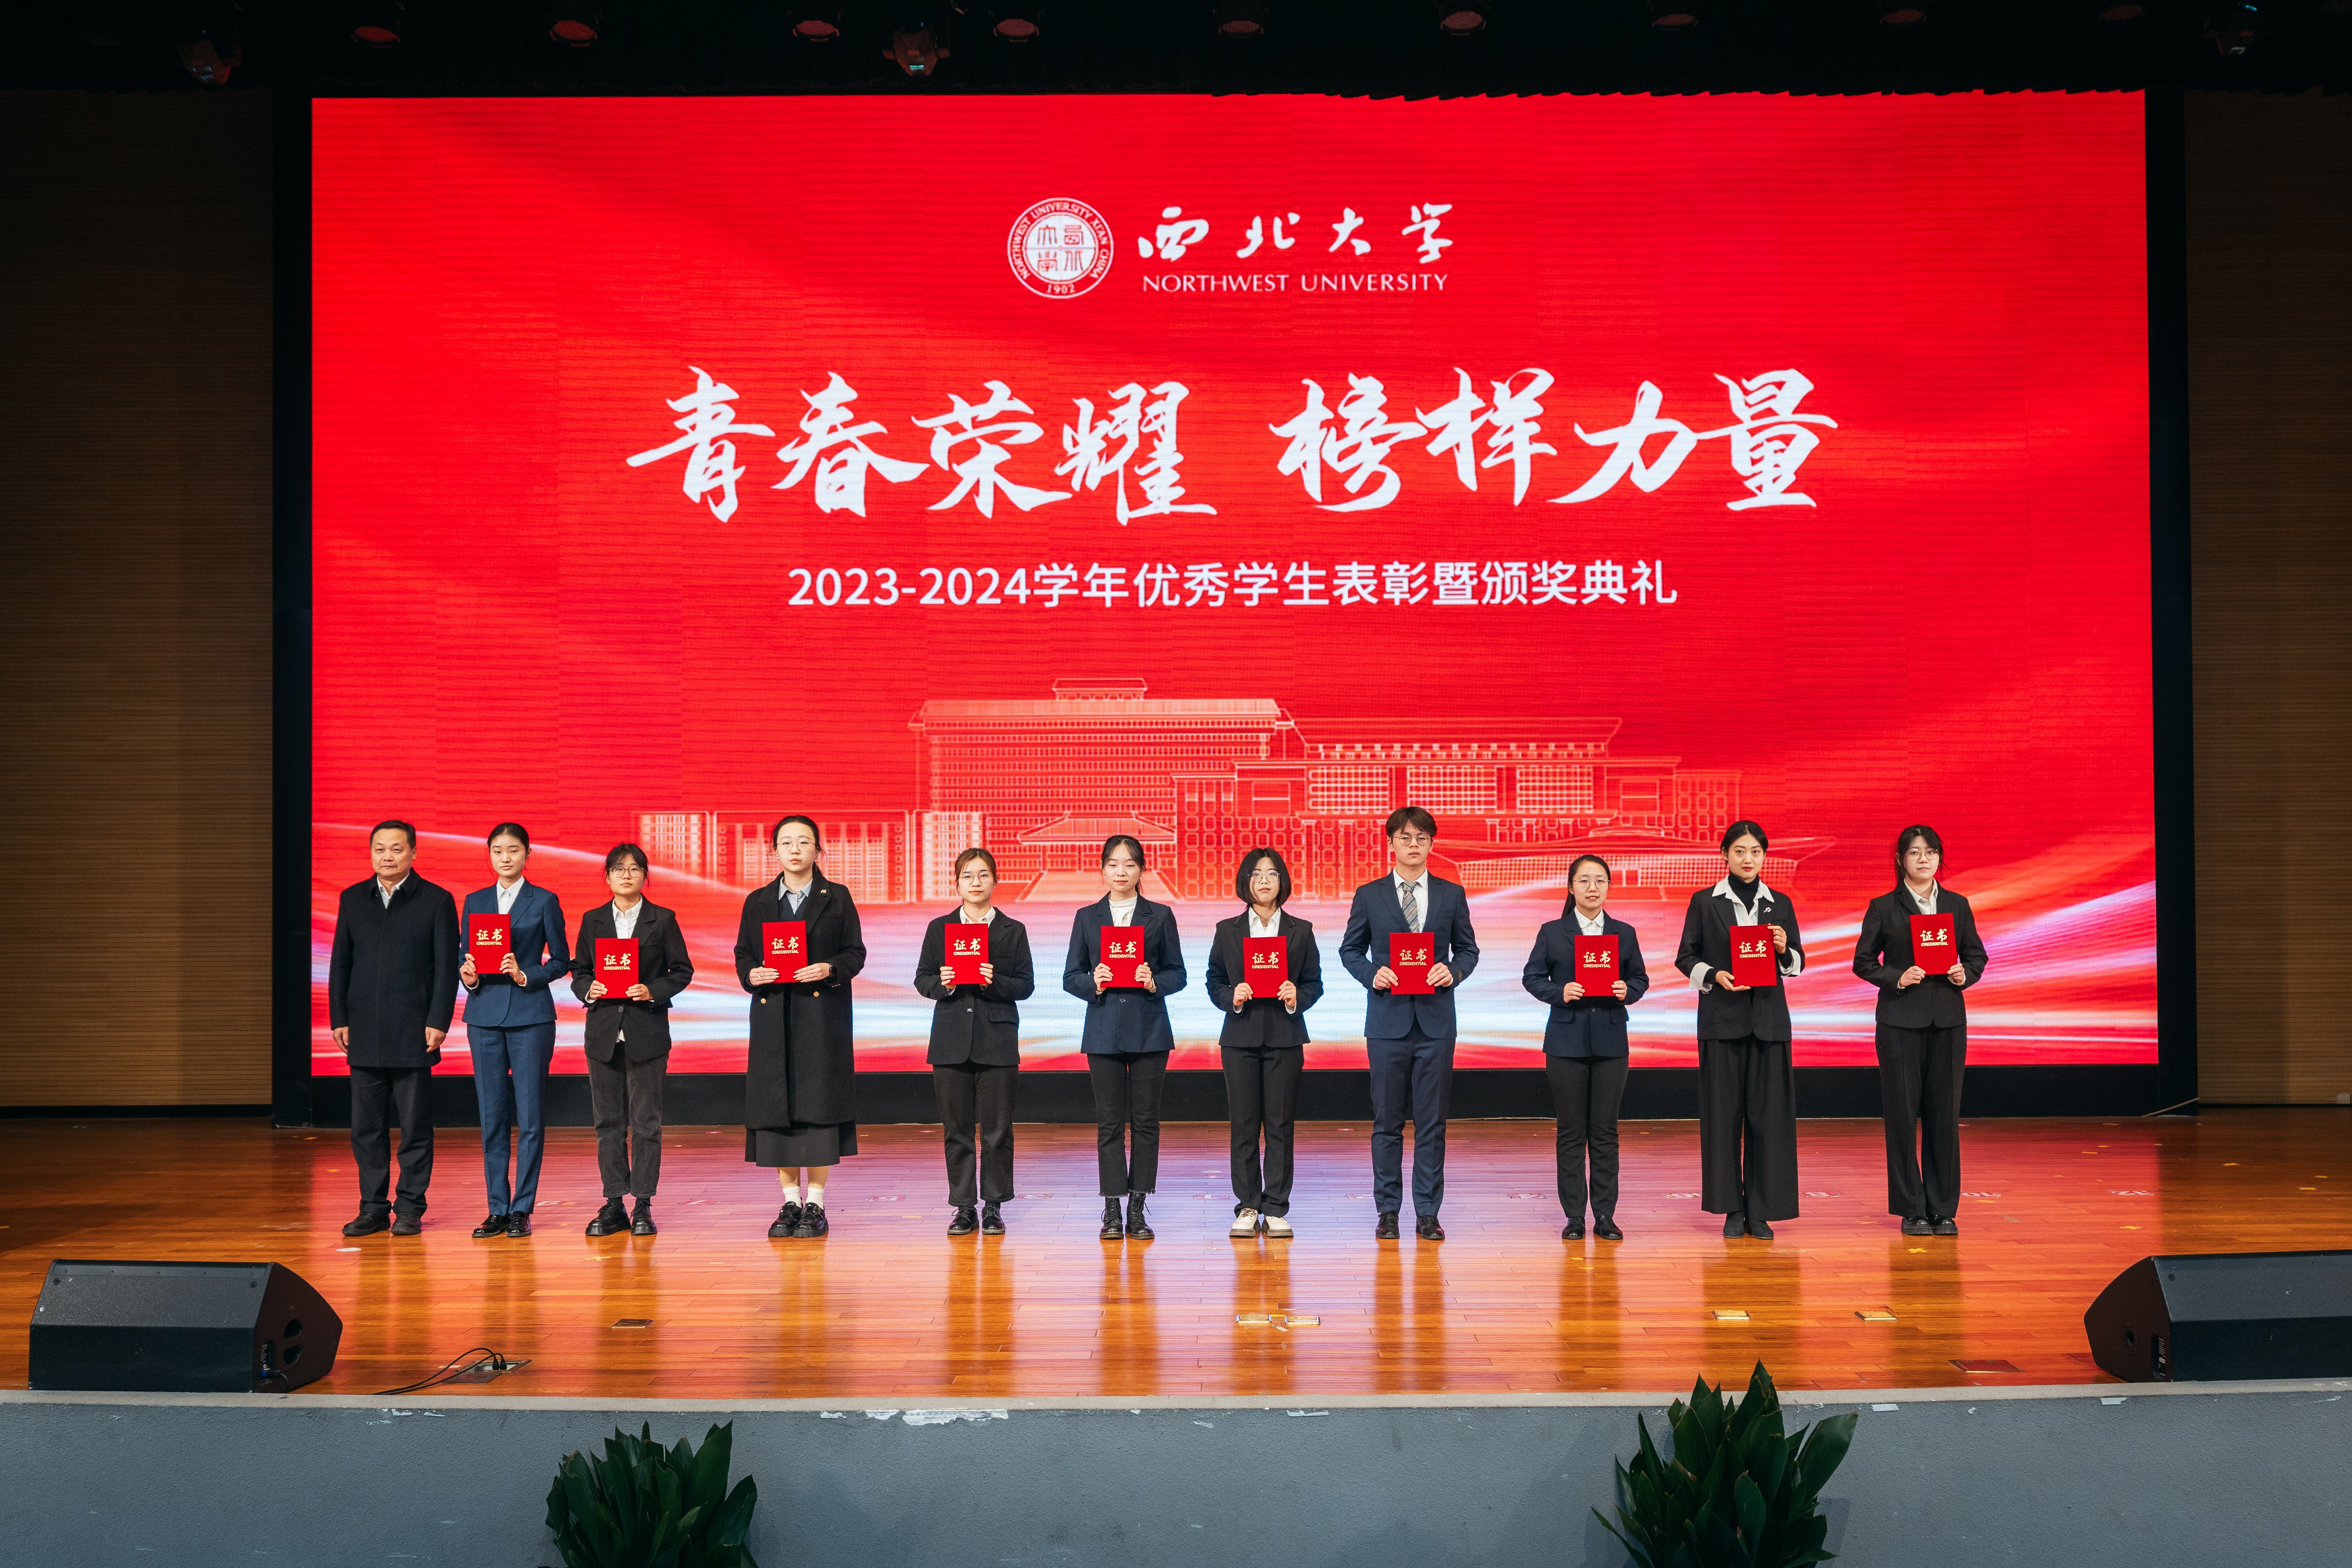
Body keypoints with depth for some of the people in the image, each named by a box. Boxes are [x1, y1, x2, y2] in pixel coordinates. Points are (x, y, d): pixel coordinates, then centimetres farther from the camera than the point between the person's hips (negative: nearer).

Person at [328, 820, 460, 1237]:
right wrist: (339, 1019, 6)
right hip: (365, 1033, 3)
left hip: (414, 1032, -3)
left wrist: (438, 1022, -9)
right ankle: (373, 1209, 12)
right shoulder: (353, 899, 12)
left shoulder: (437, 901, 1)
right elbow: (340, 964, 13)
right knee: (366, 1125, 4)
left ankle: (410, 1209, 9)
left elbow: (447, 968, -2)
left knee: (415, 1125, 1)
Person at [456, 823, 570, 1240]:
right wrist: (467, 975, -8)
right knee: (492, 1116, 4)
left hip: (530, 1016, -3)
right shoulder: (475, 902, 13)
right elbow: (464, 955, 14)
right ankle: (497, 1209, 10)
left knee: (530, 1116, -4)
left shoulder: (544, 902, 4)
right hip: (485, 1015, 3)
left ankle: (522, 1209, 2)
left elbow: (560, 961, 4)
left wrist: (526, 976, -12)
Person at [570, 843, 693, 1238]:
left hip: (647, 1030, -2)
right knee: (608, 1120, 5)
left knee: (646, 1120, -1)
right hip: (603, 1030, 2)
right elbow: (579, 970, 12)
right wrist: (588, 990, -8)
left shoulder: (663, 920, 3)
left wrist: (653, 991, -13)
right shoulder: (592, 920, 9)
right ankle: (614, 1205, 11)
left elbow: (682, 970, 3)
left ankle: (643, 1205, 5)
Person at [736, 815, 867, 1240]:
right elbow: (743, 953, 13)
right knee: (776, 1104, 2)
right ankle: (790, 1202, 12)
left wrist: (830, 970, -15)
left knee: (819, 1102, -3)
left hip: (823, 1014, -2)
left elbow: (855, 953, 3)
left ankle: (816, 1205, 4)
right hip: (773, 1013, 2)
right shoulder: (758, 902, 10)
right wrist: (752, 974, -7)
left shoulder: (837, 898, 4)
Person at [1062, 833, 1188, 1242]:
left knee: (1146, 1119, 1)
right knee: (1109, 1122, 0)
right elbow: (1071, 978, 7)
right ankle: (1112, 1212, 4)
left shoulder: (1160, 916, 6)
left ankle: (1138, 1208, 7)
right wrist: (1094, 983, -13)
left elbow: (1178, 974, 6)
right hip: (1104, 1030, 0)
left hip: (1149, 1029, 0)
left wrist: (1155, 982, -14)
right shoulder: (1087, 917, 8)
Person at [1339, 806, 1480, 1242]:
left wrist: (1453, 971, -9)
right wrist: (1372, 973, -10)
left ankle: (1428, 1213, 9)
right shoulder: (1369, 895, 6)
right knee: (1387, 1121, 4)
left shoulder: (1452, 894, 8)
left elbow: (1468, 948, 12)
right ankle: (1388, 1210, 11)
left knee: (1432, 1121, 2)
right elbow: (1350, 949, 9)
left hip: (1436, 1021, 1)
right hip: (1388, 1020, -1)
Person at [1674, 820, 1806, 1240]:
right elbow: (1686, 957, 5)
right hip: (1722, 1017, -1)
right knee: (1724, 1112, -1)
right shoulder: (1704, 902, 5)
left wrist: (1784, 949, -8)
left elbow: (1798, 963, 13)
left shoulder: (1780, 905, 11)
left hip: (1769, 1016, 2)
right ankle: (1732, 1209, 7)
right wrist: (1714, 976, -12)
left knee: (1769, 1112, -2)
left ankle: (1761, 1211, 4)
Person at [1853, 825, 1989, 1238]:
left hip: (1948, 1019, 2)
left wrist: (1965, 974, -6)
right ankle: (1912, 1209, 7)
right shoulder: (1883, 908, 2)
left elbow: (1977, 955, 15)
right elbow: (1864, 962, 3)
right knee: (1903, 1114, -1)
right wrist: (1897, 978, -12)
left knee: (1945, 1115, 1)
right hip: (1900, 1021, -2)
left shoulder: (1957, 906, 10)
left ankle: (1943, 1210, 10)